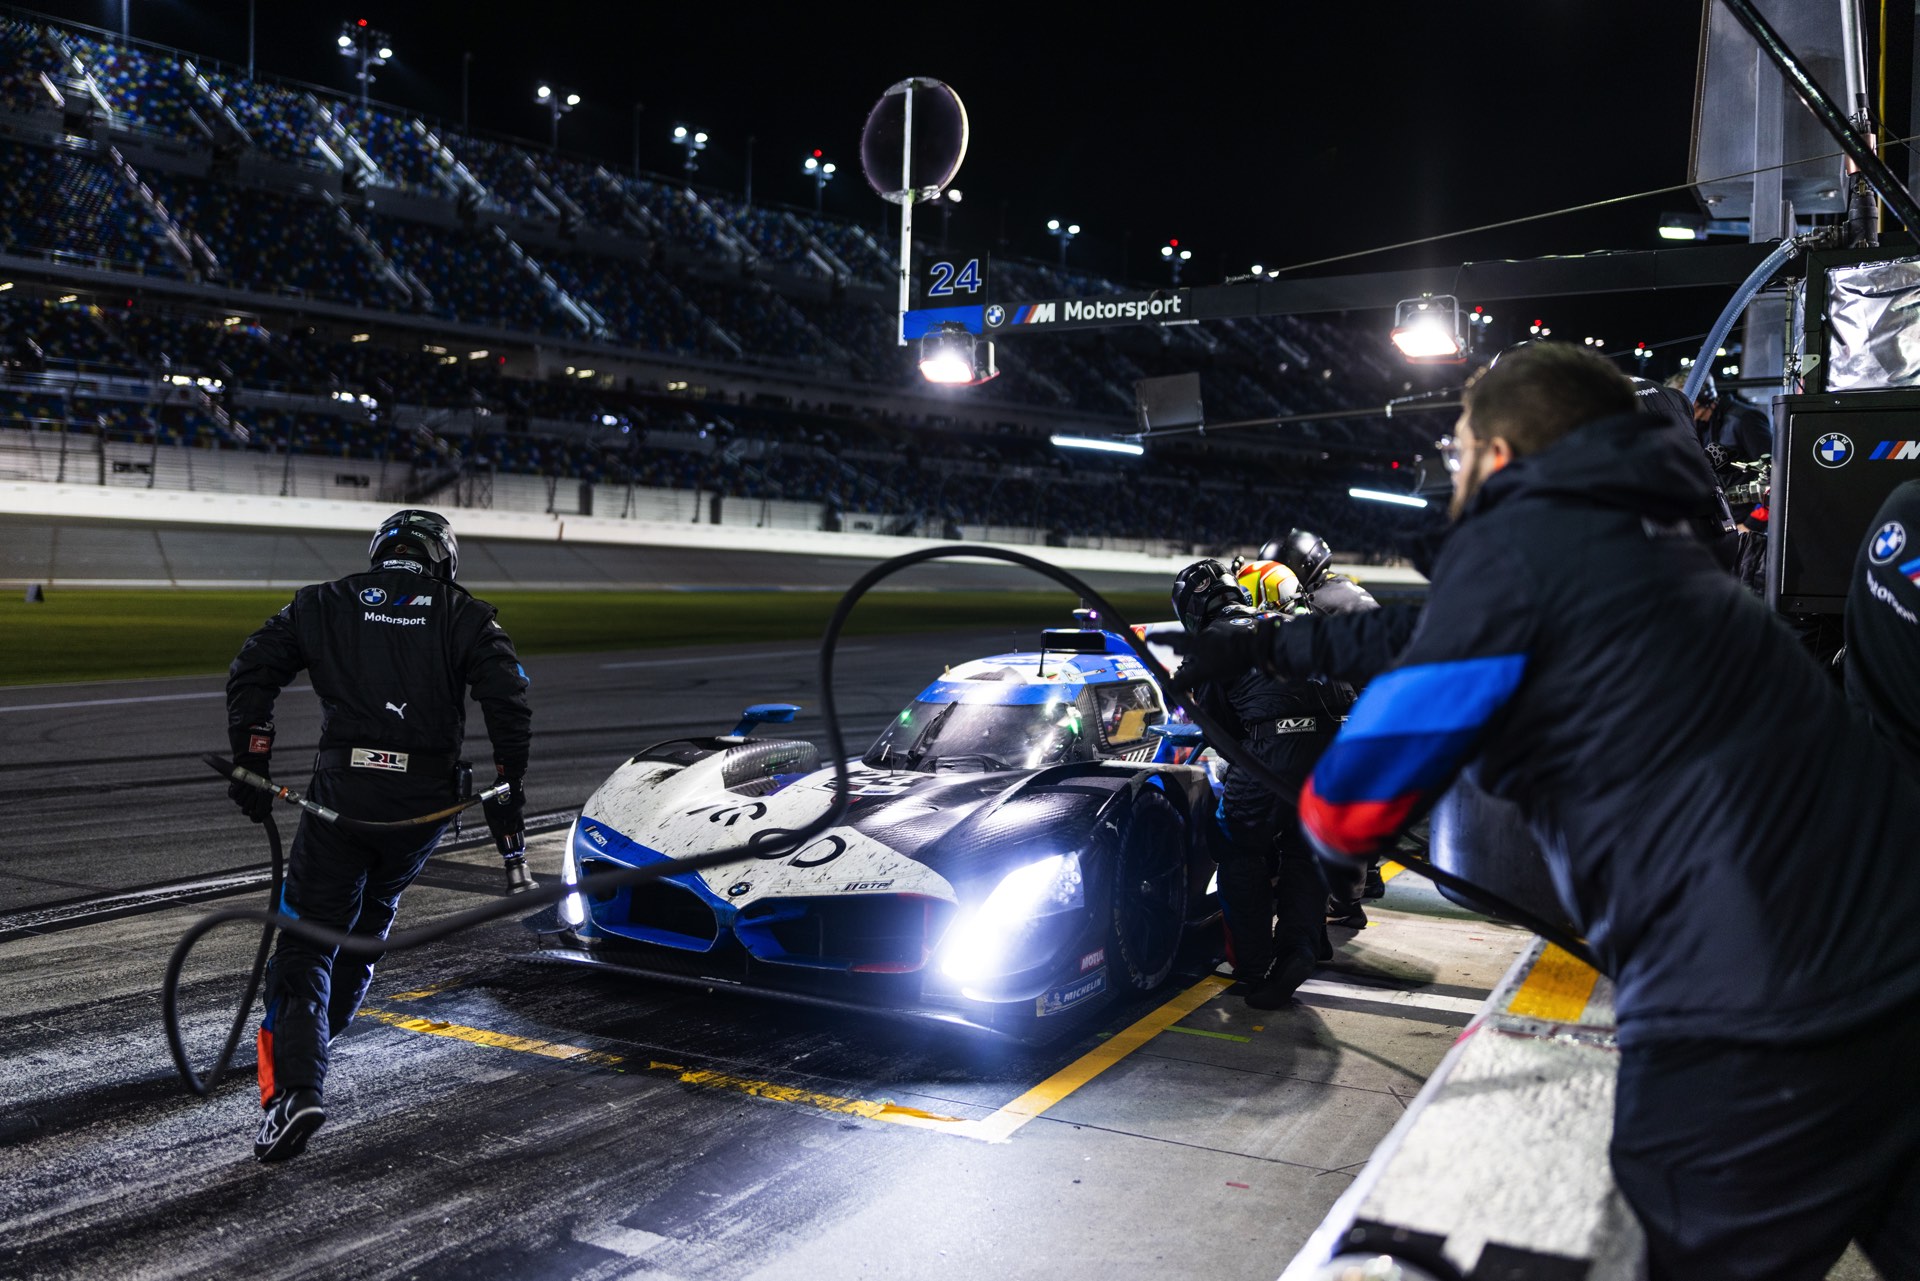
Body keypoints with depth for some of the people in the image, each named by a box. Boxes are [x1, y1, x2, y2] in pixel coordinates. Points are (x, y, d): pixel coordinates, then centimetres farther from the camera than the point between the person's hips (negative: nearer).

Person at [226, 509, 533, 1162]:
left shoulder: (323, 604, 12)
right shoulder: (464, 615, 9)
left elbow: (251, 672, 2)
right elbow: (509, 700, -4)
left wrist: (250, 766, 7)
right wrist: (509, 790, 3)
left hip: (342, 789, -1)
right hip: (426, 801, 2)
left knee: (304, 939, 4)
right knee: (374, 910, 28)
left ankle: (296, 1084, -12)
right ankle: (322, 1029, 43)